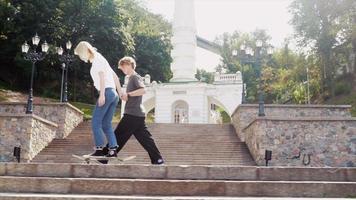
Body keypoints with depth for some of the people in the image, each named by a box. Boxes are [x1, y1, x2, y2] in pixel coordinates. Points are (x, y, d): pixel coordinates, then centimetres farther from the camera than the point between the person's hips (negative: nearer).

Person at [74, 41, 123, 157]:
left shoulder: (97, 59, -2)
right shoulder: (101, 60, 24)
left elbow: (102, 76, -16)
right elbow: (115, 77, 24)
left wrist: (102, 94, -23)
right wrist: (120, 93, 24)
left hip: (106, 92, -9)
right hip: (114, 94, 9)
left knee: (96, 122, -4)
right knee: (106, 124, 8)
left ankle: (100, 148, -5)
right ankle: (113, 149, 3)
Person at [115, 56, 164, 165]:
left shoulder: (135, 77, -7)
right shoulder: (131, 78, 22)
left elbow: (142, 90, -24)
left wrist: (128, 94, -18)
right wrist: (125, 97, 9)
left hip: (133, 114, -10)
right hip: (138, 114, 10)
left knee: (119, 135, -5)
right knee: (144, 138, 7)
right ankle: (157, 159, 6)